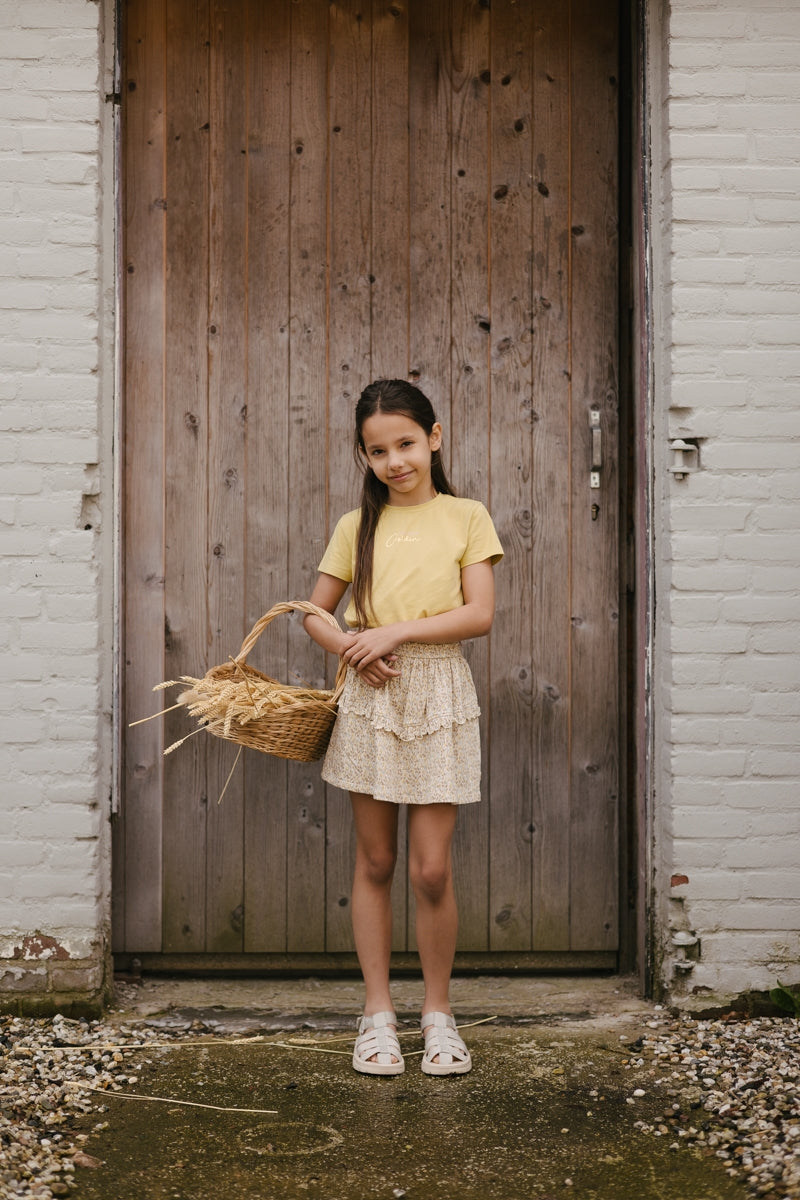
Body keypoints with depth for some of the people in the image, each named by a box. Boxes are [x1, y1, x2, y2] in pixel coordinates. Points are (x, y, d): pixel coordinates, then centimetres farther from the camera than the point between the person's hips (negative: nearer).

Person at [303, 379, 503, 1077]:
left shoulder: (466, 518, 2)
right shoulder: (357, 527, 8)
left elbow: (480, 614, -7)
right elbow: (314, 612, 12)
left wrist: (396, 631, -14)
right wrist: (350, 645, -8)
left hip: (439, 695, -2)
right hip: (372, 694, 2)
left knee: (432, 870, -2)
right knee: (375, 863, 7)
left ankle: (438, 1012, 15)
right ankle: (378, 1014, 17)